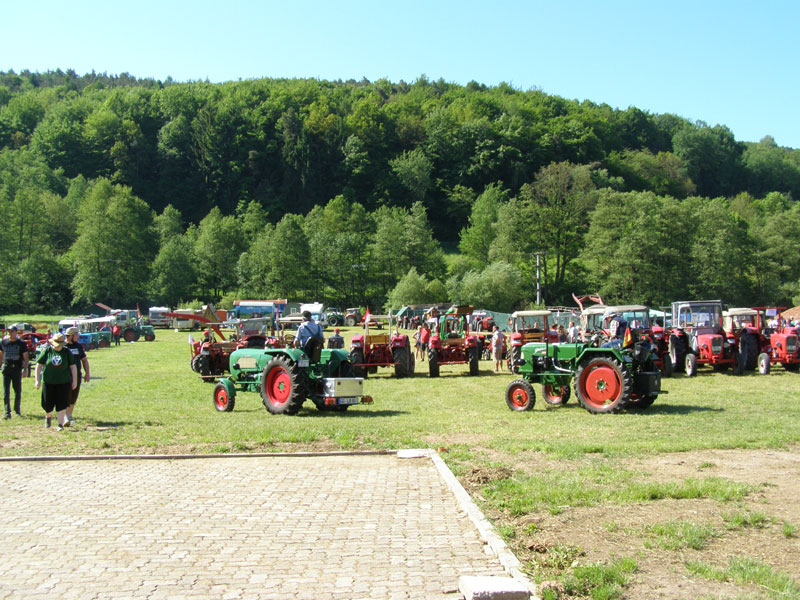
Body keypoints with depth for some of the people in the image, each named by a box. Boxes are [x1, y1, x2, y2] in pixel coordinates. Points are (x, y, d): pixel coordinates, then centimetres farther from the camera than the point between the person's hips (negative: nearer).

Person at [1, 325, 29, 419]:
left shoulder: (21, 343, -1)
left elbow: (25, 357, -1)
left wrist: (25, 369, -11)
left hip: (17, 369, -1)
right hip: (6, 369, 1)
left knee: (18, 391, 8)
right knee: (6, 392, -6)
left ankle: (17, 410, 24)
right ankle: (7, 412, -6)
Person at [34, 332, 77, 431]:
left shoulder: (67, 352, 2)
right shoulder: (47, 351, 0)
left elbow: (73, 366, 5)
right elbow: (39, 365, 4)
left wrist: (75, 380, 1)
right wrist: (38, 380, -1)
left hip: (63, 382, 0)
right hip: (48, 382, 0)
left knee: (61, 404, -5)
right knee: (48, 403, 6)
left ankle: (60, 424, 1)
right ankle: (48, 416, 37)